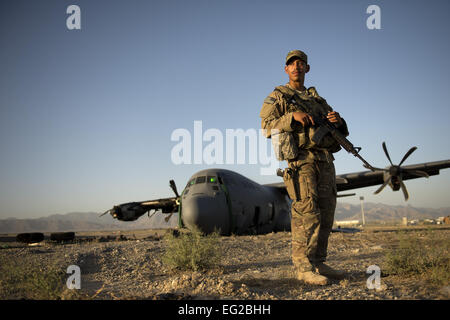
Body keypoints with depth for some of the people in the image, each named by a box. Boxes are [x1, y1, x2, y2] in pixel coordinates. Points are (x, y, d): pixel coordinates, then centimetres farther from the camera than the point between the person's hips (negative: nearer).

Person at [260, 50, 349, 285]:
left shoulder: (318, 99, 26)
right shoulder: (277, 96, 12)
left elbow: (340, 134, 22)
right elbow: (267, 127, -2)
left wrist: (338, 122, -1)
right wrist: (292, 117, -15)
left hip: (325, 160, 6)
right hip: (301, 158, -6)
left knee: (325, 213, 4)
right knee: (307, 211, -16)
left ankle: (318, 263, 11)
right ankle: (303, 266, -14)